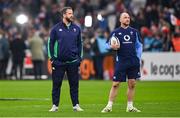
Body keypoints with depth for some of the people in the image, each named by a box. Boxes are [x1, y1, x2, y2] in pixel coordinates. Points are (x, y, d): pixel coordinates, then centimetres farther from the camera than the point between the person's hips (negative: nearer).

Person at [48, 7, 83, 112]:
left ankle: (76, 105, 9)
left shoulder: (76, 28, 7)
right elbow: (51, 43, 3)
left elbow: (80, 43, 13)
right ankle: (55, 105, 8)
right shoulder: (56, 28, 0)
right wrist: (52, 58, -2)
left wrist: (79, 58, 7)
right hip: (59, 62, -2)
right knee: (56, 84, 2)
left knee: (74, 84, 3)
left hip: (73, 62, 2)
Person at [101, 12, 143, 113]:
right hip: (121, 62, -3)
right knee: (115, 84, -4)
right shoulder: (116, 32, 4)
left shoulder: (134, 32, 11)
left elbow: (139, 45, 17)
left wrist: (138, 58, 8)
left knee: (132, 84, 3)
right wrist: (113, 47, -16)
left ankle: (130, 106, 12)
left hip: (133, 62, 3)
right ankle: (109, 106, 0)